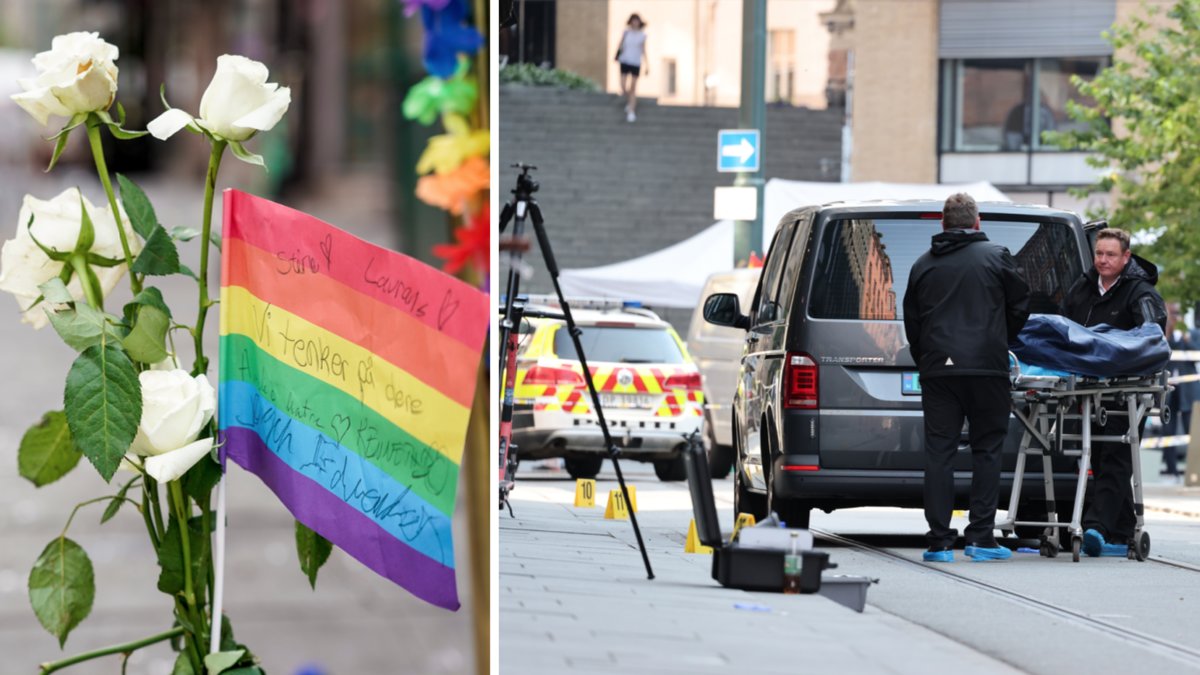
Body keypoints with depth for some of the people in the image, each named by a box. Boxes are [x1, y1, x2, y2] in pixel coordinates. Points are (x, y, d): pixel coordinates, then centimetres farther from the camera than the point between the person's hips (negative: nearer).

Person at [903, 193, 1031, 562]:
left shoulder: (923, 265, 11)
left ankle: (940, 540, -2)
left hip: (937, 369, 2)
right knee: (987, 449, 5)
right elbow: (1020, 306, 7)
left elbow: (912, 323, 15)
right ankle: (980, 536, 0)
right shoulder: (996, 256, 2)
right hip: (986, 366, -2)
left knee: (938, 452, 3)